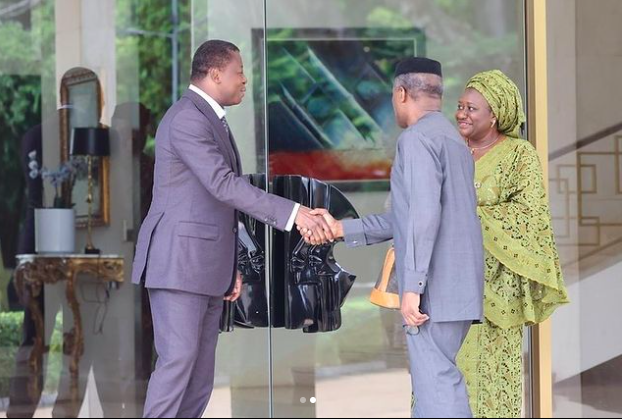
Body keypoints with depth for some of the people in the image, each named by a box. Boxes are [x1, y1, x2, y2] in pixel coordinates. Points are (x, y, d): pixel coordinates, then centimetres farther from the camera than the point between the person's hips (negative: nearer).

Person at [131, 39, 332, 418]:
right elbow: (224, 185, -23)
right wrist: (293, 213, -27)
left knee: (202, 373, 6)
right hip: (179, 262, -10)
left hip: (206, 267, 10)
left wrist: (232, 267, 17)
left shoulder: (213, 120, 19)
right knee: (178, 359, -13)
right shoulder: (187, 119, -13)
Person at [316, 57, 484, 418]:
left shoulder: (417, 138, -8)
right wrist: (342, 229, 26)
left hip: (434, 290, -9)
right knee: (431, 380, 12)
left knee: (437, 385, -9)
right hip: (457, 289, 9)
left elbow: (425, 214, -19)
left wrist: (412, 286, -20)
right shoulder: (453, 140, 22)